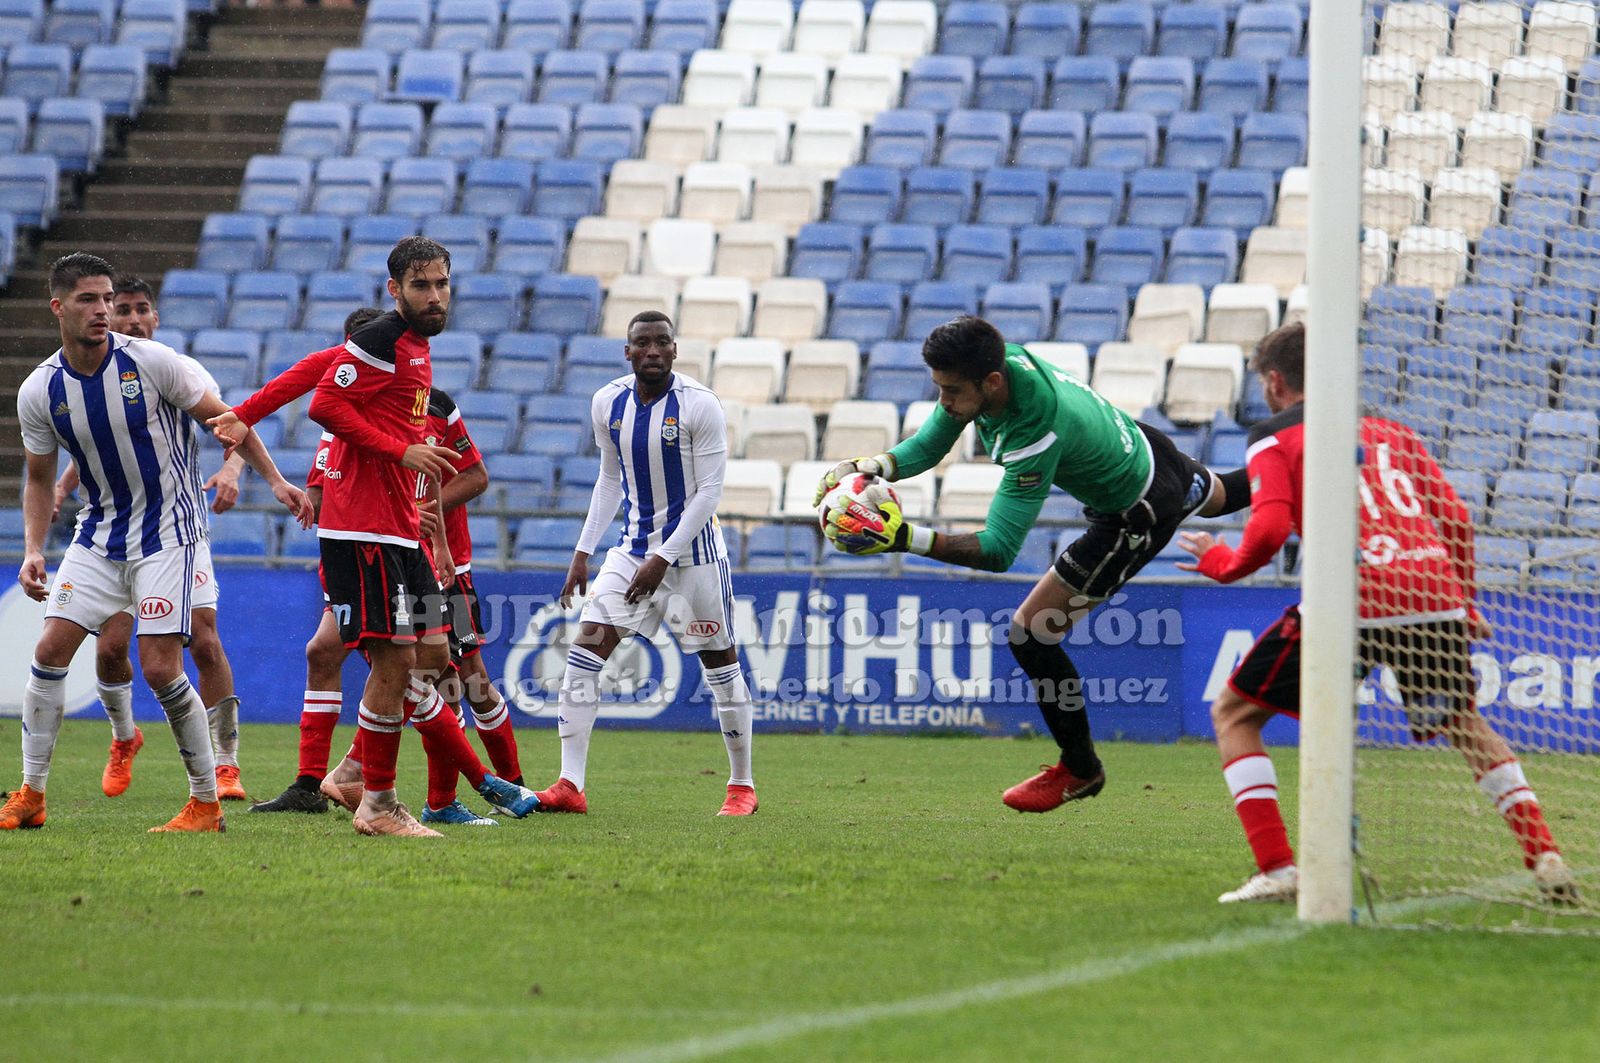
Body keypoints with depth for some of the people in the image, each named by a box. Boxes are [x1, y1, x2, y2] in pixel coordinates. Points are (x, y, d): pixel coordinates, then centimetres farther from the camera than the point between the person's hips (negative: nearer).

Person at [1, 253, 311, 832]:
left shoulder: (149, 361, -14)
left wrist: (275, 480, -7)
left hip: (167, 533, -4)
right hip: (99, 534, 4)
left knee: (160, 668, -13)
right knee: (50, 650, -6)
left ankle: (207, 802, 1)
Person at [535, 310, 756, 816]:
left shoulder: (699, 405, -15)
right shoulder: (608, 404, 1)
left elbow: (709, 491, -14)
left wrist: (663, 558, -18)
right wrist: (584, 552, 9)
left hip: (694, 551, -5)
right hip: (633, 547, 5)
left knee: (720, 662, 3)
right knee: (585, 648, -8)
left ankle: (742, 785, 19)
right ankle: (570, 785, -9)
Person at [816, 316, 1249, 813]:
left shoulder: (1037, 431, -44)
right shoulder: (998, 361, -22)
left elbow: (998, 550, -41)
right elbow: (927, 446, -12)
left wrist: (906, 538, -50)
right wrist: (867, 466, -31)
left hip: (1137, 517, -8)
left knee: (1031, 633, -8)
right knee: (1216, 495, 40)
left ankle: (1080, 770, 12)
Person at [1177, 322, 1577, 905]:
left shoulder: (1275, 437, 10)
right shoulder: (1390, 430, 24)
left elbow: (1269, 530, -6)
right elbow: (1456, 518, 17)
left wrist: (1220, 562, 13)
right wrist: (1464, 604, 27)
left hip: (1353, 604, -5)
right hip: (1435, 595, 5)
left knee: (1233, 715, 12)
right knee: (1462, 723, 30)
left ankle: (1276, 870, -4)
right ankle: (1548, 862, 15)